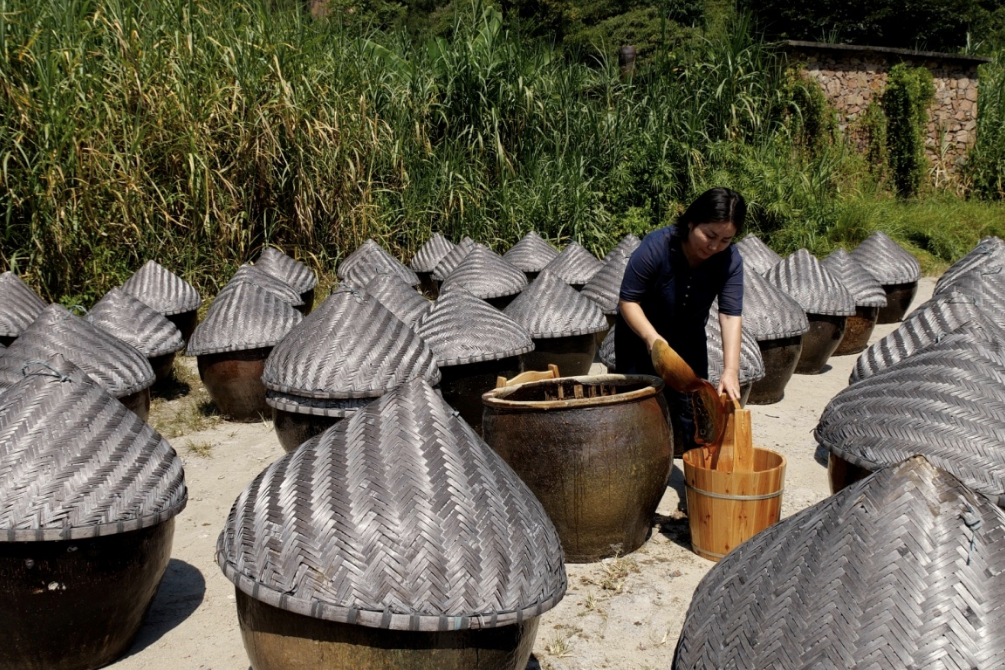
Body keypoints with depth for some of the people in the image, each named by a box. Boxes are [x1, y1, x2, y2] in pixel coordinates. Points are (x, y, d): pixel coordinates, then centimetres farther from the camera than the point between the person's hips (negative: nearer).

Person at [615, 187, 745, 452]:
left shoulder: (730, 260, -19)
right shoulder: (657, 246, -29)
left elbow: (731, 315, -25)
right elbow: (628, 301, -23)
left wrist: (731, 370, -36)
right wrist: (652, 337, -39)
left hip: (689, 339, 3)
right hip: (641, 335, -3)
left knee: (692, 411, 2)